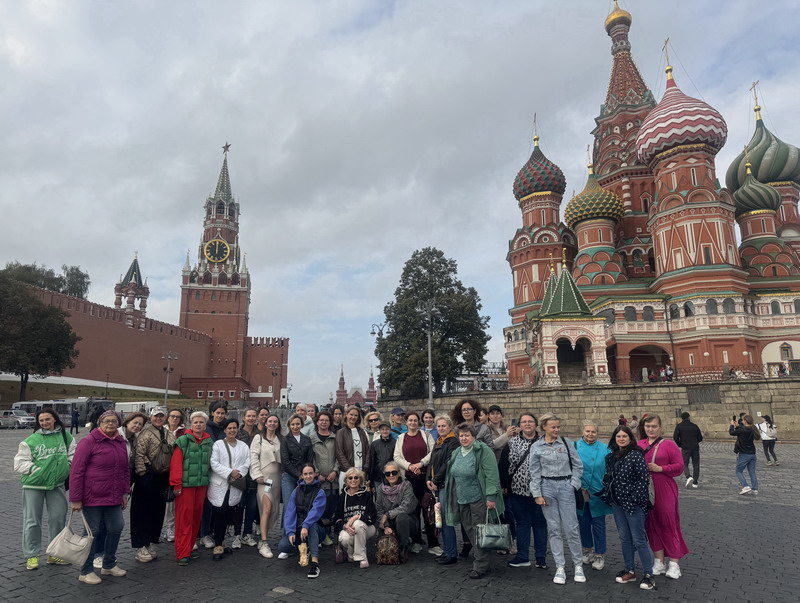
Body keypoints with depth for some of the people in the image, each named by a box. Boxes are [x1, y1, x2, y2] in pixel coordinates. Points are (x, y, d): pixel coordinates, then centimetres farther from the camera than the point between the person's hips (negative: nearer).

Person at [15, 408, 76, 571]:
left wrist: (68, 467, -4)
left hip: (57, 484, 3)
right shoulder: (30, 440, -6)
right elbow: (20, 463, -4)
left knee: (58, 518, 9)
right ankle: (31, 555, 21)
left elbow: (74, 454, 8)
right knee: (32, 521, 6)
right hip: (33, 485, -2)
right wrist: (35, 469, -14)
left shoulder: (65, 437, 1)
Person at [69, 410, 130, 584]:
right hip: (92, 497, -6)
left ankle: (109, 565, 30)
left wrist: (125, 492, 11)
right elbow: (76, 471, -12)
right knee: (92, 532, 3)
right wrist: (76, 499, -13)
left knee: (116, 528, 11)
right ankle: (86, 571, 20)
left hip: (113, 497, 6)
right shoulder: (89, 442, -11)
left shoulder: (120, 442, 8)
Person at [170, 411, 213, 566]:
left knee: (196, 517, 11)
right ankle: (182, 553, 5)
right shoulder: (183, 441, -7)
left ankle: (190, 548, 25)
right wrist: (176, 485, -12)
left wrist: (208, 482, 10)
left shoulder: (209, 442, 9)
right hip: (186, 484, -5)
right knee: (184, 518, -1)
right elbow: (176, 464, -9)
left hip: (202, 484, 5)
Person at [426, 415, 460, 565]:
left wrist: (436, 481, -14)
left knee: (445, 519, -6)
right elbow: (432, 462, 17)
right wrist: (429, 479, 3)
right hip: (437, 485, 8)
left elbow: (448, 464, -17)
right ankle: (448, 550, 22)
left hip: (446, 484, -8)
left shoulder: (453, 442, -10)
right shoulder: (438, 443, 17)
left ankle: (451, 554, 2)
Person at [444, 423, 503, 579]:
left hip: (478, 499, -7)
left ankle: (480, 566, 9)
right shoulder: (456, 453, 10)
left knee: (478, 531, -2)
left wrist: (491, 496, -21)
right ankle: (477, 559, 28)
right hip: (462, 500, 7)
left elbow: (491, 475, -17)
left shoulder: (483, 451, -12)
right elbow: (452, 476, 19)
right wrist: (451, 498, 20)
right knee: (469, 530, 13)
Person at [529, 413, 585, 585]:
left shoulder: (566, 443, 2)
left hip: (566, 487, 0)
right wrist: (537, 495, -3)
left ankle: (578, 565, 17)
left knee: (571, 527, 1)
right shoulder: (536, 447, 0)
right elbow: (535, 473, 1)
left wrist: (573, 484, -1)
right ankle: (560, 567, 14)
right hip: (547, 487, 0)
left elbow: (578, 465, 7)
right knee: (553, 529, 5)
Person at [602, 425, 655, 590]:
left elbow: (644, 478, -16)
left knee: (639, 540, 0)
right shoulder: (611, 457, 8)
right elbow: (607, 477, 15)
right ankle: (630, 571, 27)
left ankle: (648, 575, 13)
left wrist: (634, 498, -17)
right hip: (617, 503, 7)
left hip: (633, 504, -7)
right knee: (624, 538, 15)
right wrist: (607, 495, 7)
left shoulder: (636, 455, -12)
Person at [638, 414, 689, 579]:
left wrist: (660, 468, -15)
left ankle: (673, 563, 15)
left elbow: (679, 466, -6)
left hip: (665, 492, -4)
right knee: (651, 524, 10)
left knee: (668, 524, 2)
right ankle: (659, 562, 23)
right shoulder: (639, 445, 7)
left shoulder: (669, 444, -3)